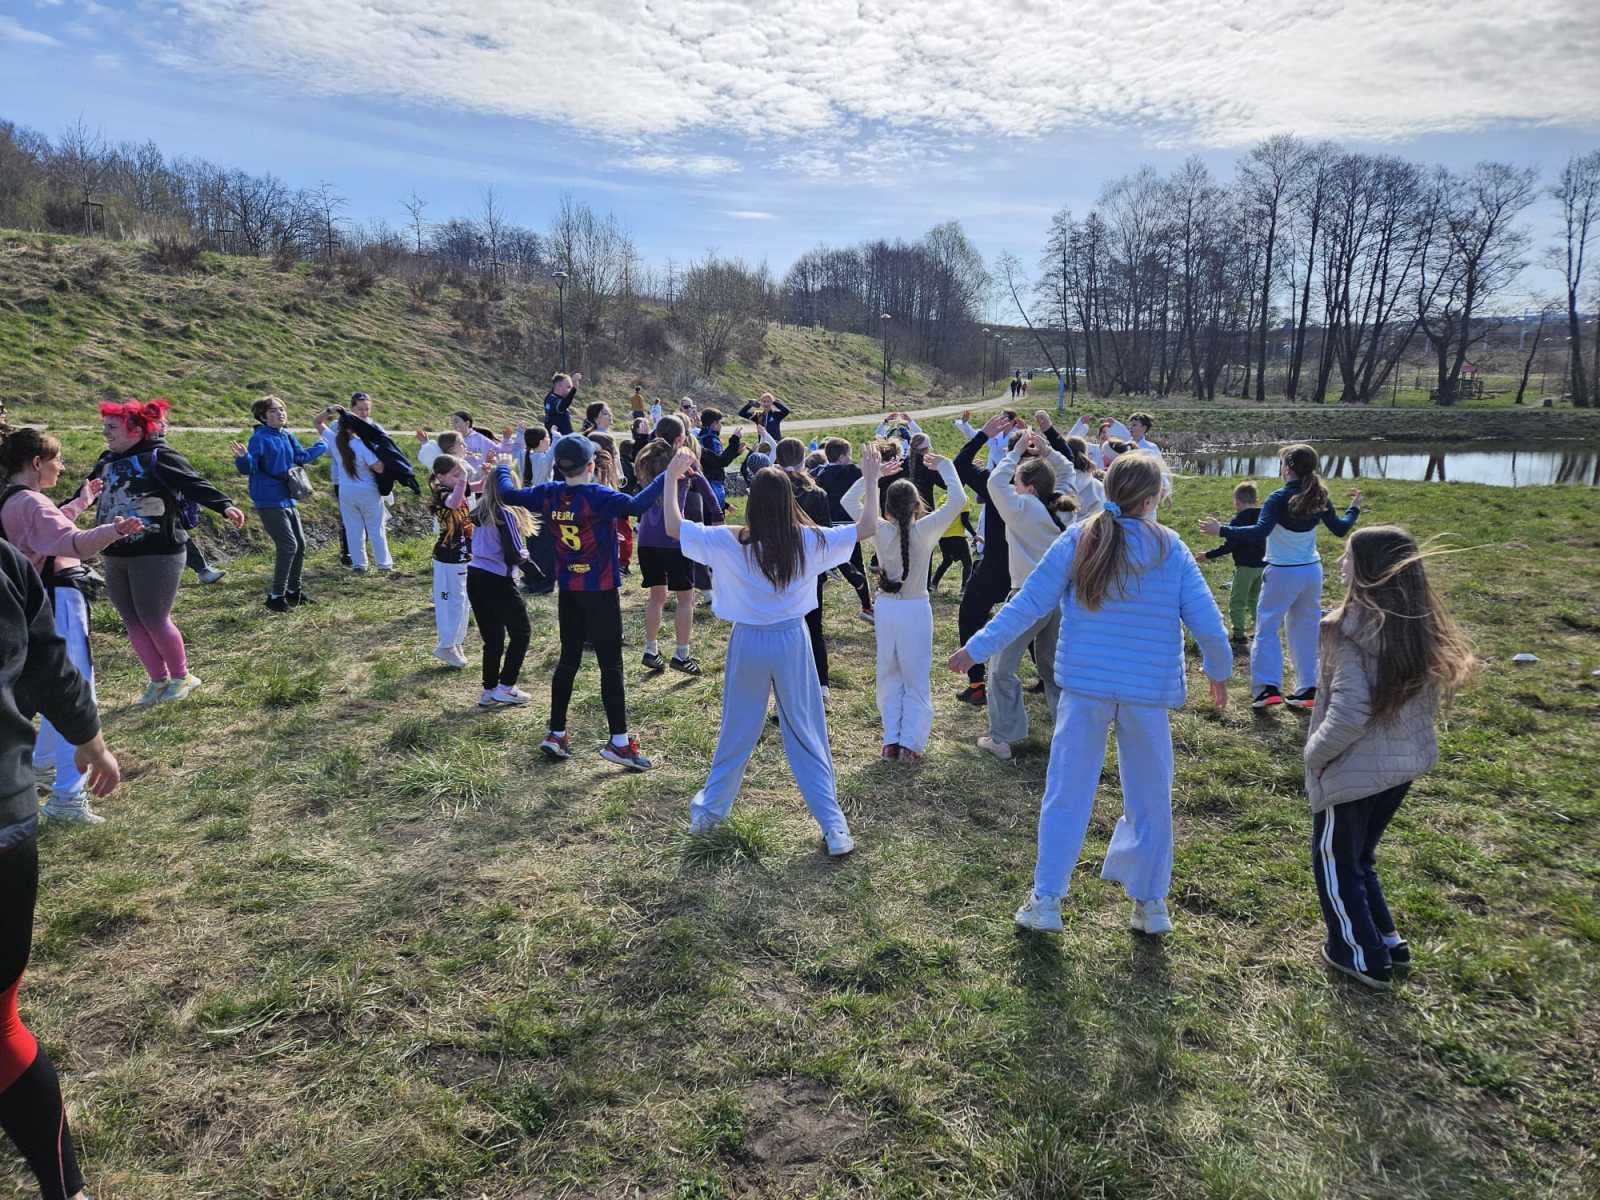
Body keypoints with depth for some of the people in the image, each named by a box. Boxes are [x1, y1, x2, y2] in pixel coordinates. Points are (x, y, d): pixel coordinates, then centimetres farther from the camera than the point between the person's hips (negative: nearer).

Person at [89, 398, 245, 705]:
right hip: (115, 557, 8)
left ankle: (182, 677, 17)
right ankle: (158, 680, 23)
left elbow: (195, 485, -22)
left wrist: (224, 506, -38)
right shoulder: (107, 461, 12)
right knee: (133, 622, 10)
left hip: (156, 554, -7)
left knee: (154, 620, -3)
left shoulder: (159, 457, -9)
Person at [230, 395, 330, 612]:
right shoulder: (259, 438, -14)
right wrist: (243, 457, -40)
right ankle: (275, 596, -3)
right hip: (269, 502, -9)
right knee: (288, 546, -13)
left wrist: (323, 443, 33)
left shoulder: (288, 437, 9)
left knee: (300, 544, 12)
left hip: (288, 500, 9)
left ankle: (293, 591, 26)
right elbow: (249, 468, -18)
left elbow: (302, 456, 25)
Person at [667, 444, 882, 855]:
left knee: (736, 733, 18)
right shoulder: (809, 541, -11)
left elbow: (673, 528, -5)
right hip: (791, 641, 0)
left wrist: (671, 478, 2)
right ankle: (834, 828, 10)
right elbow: (867, 527, 0)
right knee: (808, 737, 9)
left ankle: (709, 810, 32)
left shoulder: (731, 542, -14)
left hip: (748, 642, 0)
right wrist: (871, 479, 7)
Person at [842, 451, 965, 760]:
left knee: (889, 677, 14)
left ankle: (891, 740, 14)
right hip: (916, 610, -2)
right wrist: (944, 465, -4)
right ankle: (910, 743, 5)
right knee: (916, 679, 8)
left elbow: (848, 500, 1)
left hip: (886, 608, 2)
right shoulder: (925, 530, -16)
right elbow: (958, 499, -15)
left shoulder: (880, 531, -10)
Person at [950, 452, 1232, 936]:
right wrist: (1220, 671, 15)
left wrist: (976, 648, 5)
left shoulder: (1077, 541, -6)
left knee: (1067, 792, 9)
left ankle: (1046, 900, 14)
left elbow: (1027, 604, -5)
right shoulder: (1170, 548, -5)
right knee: (1150, 797, 15)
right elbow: (1206, 622, -5)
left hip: (1085, 685, 0)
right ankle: (1150, 903, 26)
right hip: (1149, 690, 0)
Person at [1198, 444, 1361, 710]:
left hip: (1282, 573, -6)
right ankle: (1307, 689, 16)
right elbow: (1340, 529, 12)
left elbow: (1260, 532, -28)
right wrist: (1354, 509, 30)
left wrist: (1222, 530, -29)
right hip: (1312, 571, 6)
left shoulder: (1280, 498, -16)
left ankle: (1267, 687, -8)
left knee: (1266, 628, 2)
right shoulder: (1320, 496, 2)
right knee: (1306, 631, 13)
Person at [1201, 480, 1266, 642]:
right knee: (1255, 599, 20)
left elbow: (1229, 545, -18)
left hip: (1245, 566, -7)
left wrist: (1209, 555, -11)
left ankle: (1238, 633, 0)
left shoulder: (1239, 519, -15)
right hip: (1263, 564, 7)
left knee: (1237, 601, 2)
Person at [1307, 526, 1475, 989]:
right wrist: (1403, 741, 17)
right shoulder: (1422, 626, 0)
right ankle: (1387, 940, 35)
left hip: (1354, 769, -7)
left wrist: (1315, 753, -12)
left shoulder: (1351, 630, -24)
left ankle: (1365, 957, 25)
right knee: (1360, 856, 26)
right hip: (1404, 763, 7)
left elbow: (1349, 714, -27)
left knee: (1334, 861, 14)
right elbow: (1425, 700, 8)